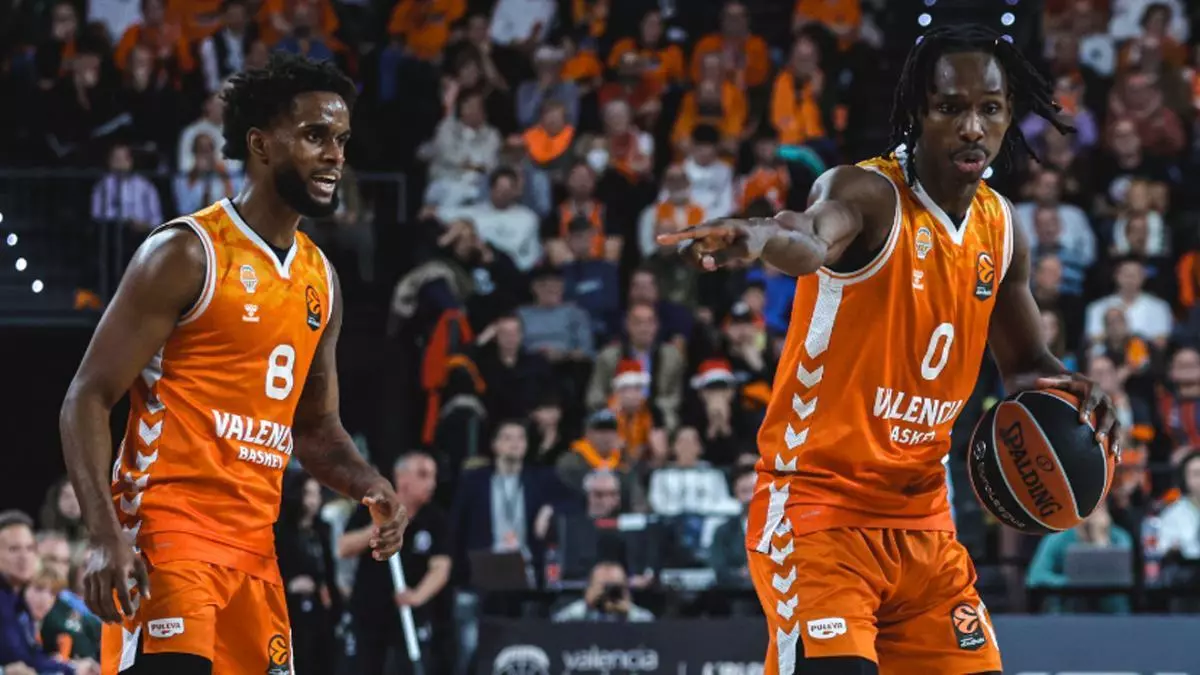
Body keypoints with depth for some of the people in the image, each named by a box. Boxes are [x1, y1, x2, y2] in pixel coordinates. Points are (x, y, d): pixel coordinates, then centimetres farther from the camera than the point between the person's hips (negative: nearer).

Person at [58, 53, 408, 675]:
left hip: (254, 546, 8)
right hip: (168, 531, -8)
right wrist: (106, 535, -22)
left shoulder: (321, 279, 14)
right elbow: (87, 399, -10)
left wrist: (367, 486, 2)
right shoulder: (184, 255, -8)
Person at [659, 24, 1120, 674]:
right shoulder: (867, 194, -16)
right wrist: (760, 235, -65)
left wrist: (1060, 390, -4)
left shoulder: (1000, 227, 6)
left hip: (923, 518, 7)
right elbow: (812, 240, -41)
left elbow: (1025, 363, 20)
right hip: (817, 504, -7)